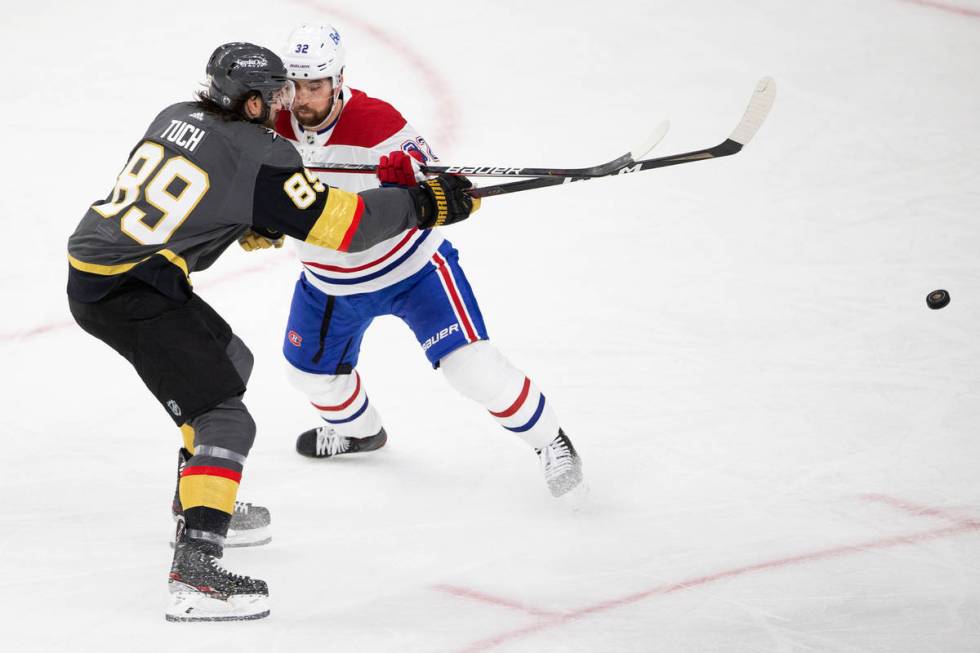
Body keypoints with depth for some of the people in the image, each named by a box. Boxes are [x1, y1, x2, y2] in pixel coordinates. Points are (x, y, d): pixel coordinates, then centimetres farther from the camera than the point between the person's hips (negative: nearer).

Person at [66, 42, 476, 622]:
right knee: (226, 421, -11)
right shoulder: (261, 157, -13)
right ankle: (195, 573, -23)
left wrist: (250, 225, 23)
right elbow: (342, 224, -10)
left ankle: (200, 497, 41)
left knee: (230, 362, 28)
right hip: (130, 295, -9)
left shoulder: (178, 116, 11)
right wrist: (427, 204, -1)